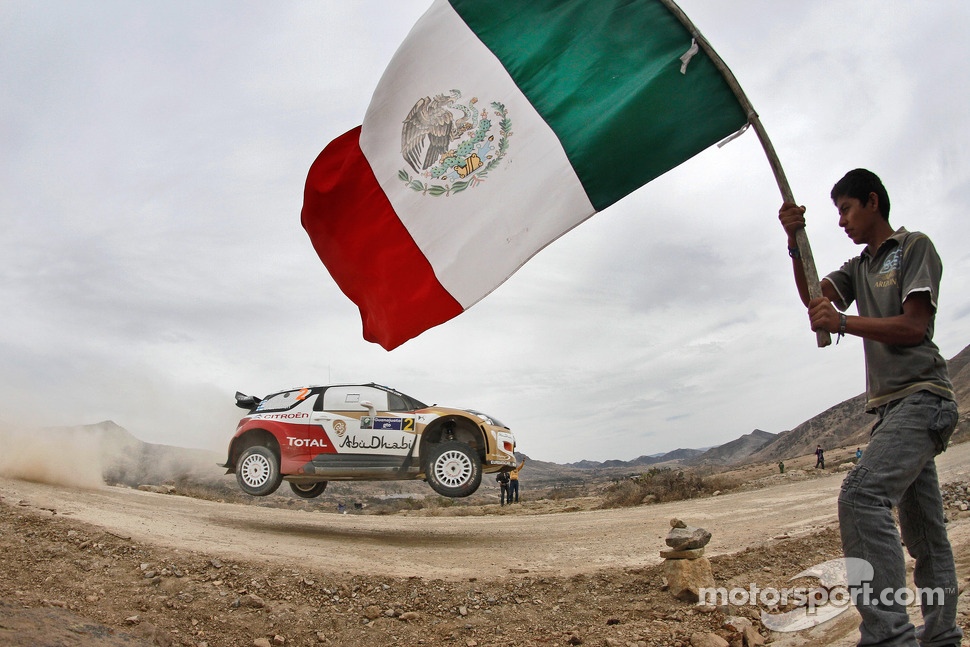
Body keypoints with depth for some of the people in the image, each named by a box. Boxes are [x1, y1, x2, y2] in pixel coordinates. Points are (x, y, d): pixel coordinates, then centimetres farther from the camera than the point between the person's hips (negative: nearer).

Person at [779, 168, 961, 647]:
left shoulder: (914, 247, 0)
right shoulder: (859, 267, 22)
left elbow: (914, 326, -10)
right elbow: (814, 298, 5)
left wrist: (842, 323, -15)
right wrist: (795, 243, -7)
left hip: (921, 397, -9)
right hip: (890, 407, 9)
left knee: (862, 493, -28)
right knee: (923, 529, 11)